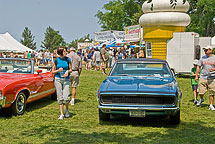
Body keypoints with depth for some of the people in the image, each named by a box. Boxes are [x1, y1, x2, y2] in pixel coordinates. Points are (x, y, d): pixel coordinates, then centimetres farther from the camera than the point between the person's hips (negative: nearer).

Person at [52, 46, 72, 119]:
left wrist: (67, 71, -12)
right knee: (60, 97, 2)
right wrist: (58, 70, -13)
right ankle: (61, 114, 10)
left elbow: (70, 69, 10)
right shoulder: (56, 60, 0)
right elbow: (53, 71, 5)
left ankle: (67, 109, 21)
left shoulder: (68, 59, 2)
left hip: (66, 79, 0)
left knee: (66, 98, -9)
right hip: (58, 79, 0)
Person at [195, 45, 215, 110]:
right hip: (203, 77, 2)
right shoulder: (202, 58, 9)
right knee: (201, 92, -2)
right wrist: (196, 76, 8)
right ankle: (201, 99, 29)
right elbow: (198, 67, 13)